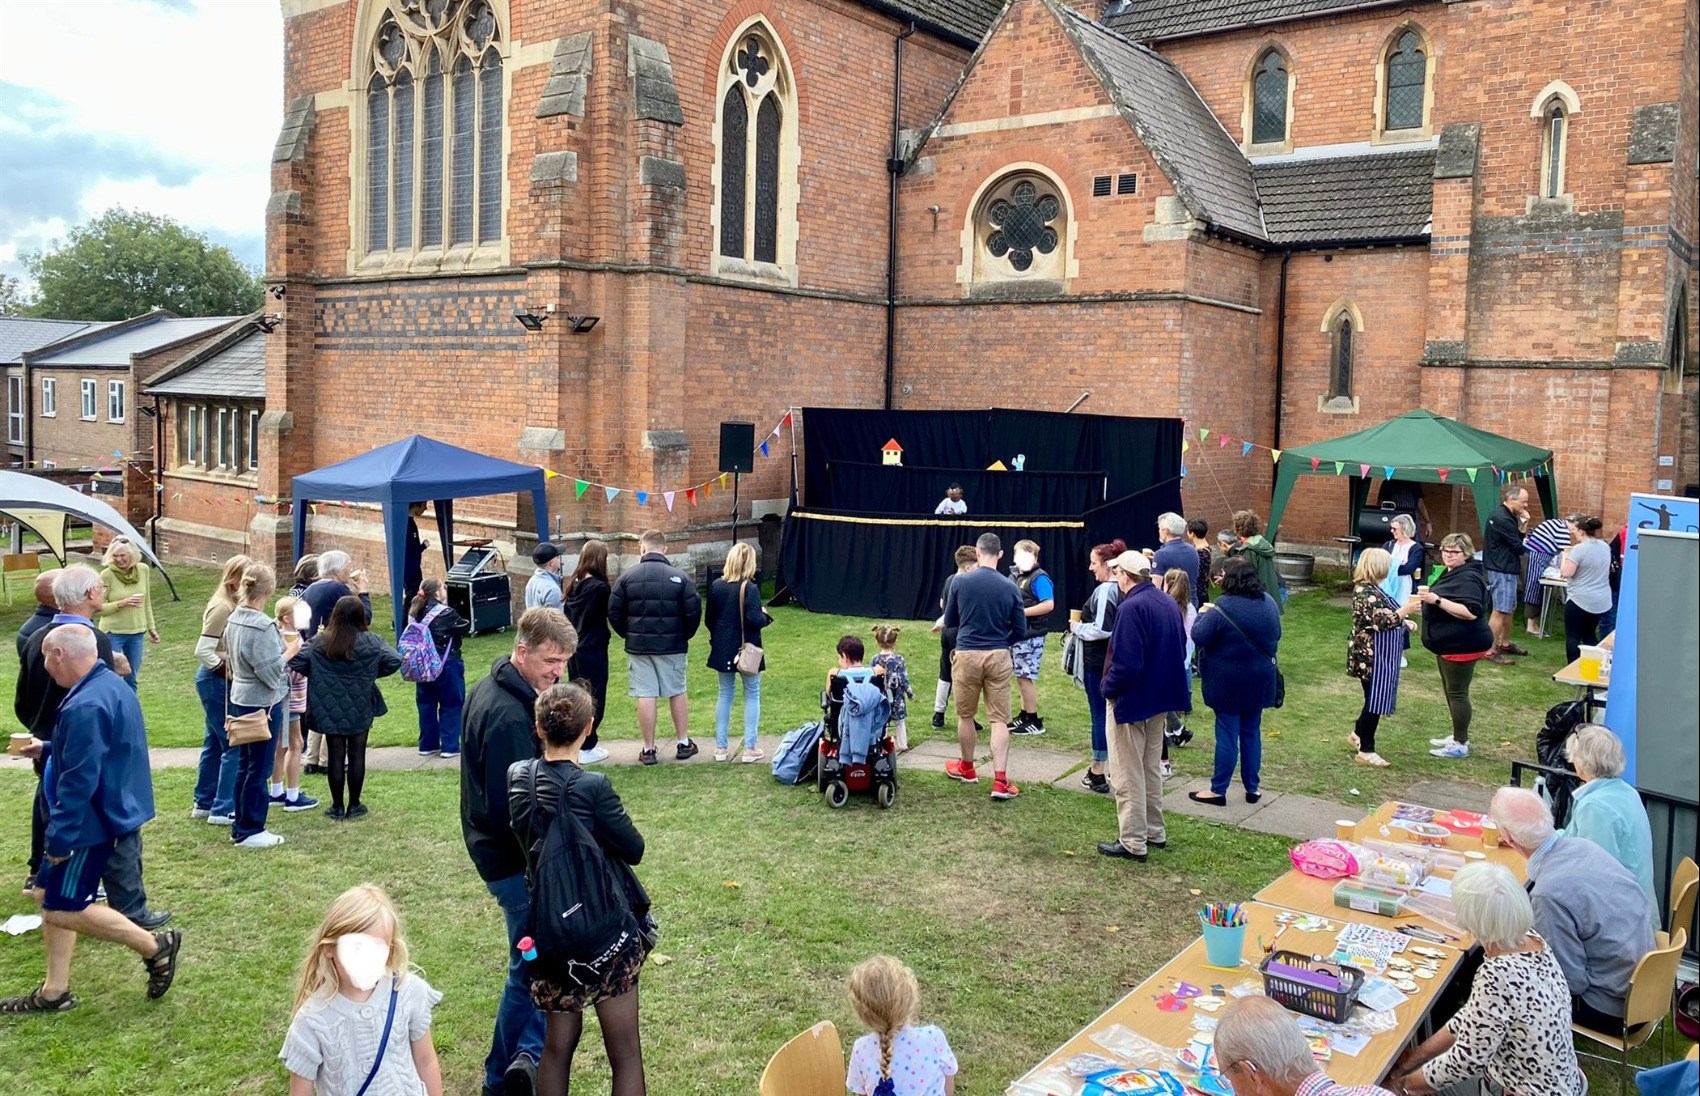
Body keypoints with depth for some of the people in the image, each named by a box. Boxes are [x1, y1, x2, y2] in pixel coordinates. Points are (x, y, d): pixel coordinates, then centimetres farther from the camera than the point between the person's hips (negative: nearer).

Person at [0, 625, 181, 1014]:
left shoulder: (85, 707, -27)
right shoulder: (112, 685, 7)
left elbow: (79, 782, -27)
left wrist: (59, 837, -21)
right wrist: (48, 747, 31)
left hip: (91, 822, -10)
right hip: (108, 812, 10)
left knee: (62, 909, -1)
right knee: (49, 895, 16)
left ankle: (155, 946, 5)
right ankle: (54, 991, 24)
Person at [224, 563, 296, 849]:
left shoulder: (234, 619, 5)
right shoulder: (262, 626, -23)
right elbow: (270, 672, -22)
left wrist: (278, 642, 12)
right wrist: (290, 651, -8)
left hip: (240, 700, 9)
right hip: (262, 704, -9)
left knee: (244, 766, 17)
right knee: (259, 769, 2)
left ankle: (240, 826, 25)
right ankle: (250, 831, 10)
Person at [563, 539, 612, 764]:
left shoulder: (574, 584, 5)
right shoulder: (599, 587, -17)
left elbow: (567, 614, 9)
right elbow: (612, 613, -9)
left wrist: (572, 638, 12)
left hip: (574, 648, 8)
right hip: (593, 650, -8)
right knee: (594, 699, 2)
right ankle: (587, 748, 5)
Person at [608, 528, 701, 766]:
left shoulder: (627, 577, -3)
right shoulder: (680, 577, -5)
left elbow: (614, 613, -2)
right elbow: (694, 611, -7)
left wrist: (629, 635, 13)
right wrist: (685, 635, 10)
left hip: (638, 645, 0)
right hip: (672, 645, 0)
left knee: (645, 695, 4)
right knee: (677, 692, 14)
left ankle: (648, 749, 9)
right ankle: (684, 743, 21)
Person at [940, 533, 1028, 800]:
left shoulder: (960, 582, -5)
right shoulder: (1010, 587, -3)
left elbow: (949, 622, 6)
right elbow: (1020, 631, 3)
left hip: (967, 655, 0)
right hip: (998, 657, 0)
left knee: (965, 715, 17)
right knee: (999, 719, 3)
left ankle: (967, 769, 33)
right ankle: (1000, 781, -4)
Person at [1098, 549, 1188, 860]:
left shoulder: (1131, 608, -24)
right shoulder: (1169, 603, 4)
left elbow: (1125, 663, -28)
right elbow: (1180, 650, 12)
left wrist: (1108, 689, -12)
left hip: (1131, 701, -9)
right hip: (1161, 698, 9)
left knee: (1127, 775, 3)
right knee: (1152, 769, 21)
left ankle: (1133, 843, 9)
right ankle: (1155, 832, 31)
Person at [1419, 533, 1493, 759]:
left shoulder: (1469, 578, -19)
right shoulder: (1450, 573, 13)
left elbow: (1471, 612, -30)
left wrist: (1437, 600, -32)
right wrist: (1429, 597, 10)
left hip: (1462, 645, -11)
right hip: (1449, 643, 11)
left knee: (1457, 692, -4)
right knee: (1450, 691, 18)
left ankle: (1461, 744, 4)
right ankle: (1458, 736, 29)